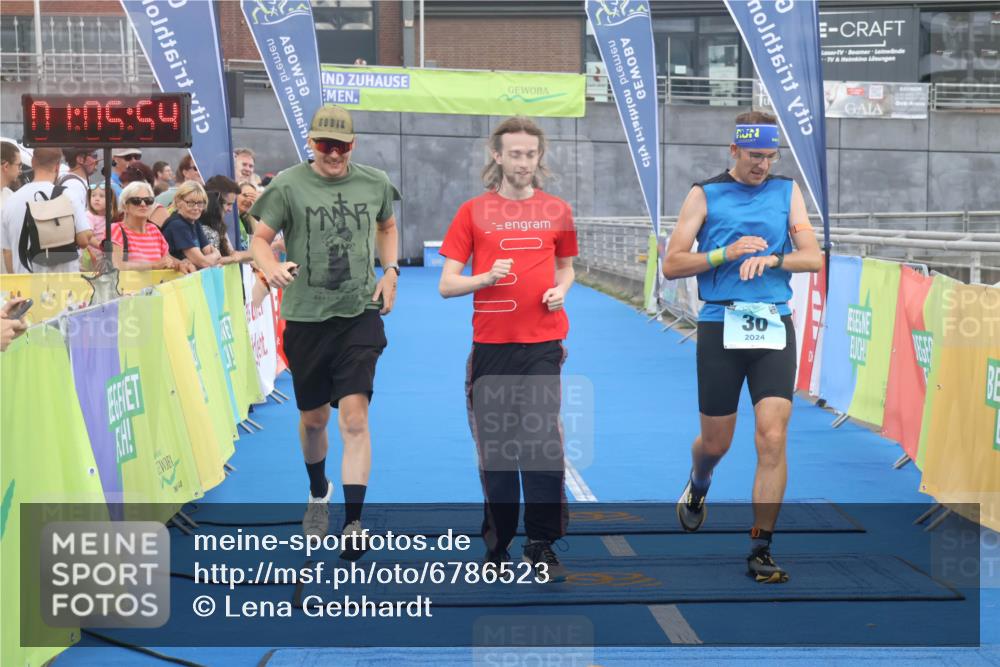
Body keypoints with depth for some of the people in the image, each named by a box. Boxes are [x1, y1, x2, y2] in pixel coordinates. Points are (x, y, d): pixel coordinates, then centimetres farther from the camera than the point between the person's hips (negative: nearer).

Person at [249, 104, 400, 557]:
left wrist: (390, 271, 8)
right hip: (305, 316, 0)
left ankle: (353, 523, -11)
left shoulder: (374, 183, 3)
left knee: (354, 416, -13)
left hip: (360, 313, 0)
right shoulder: (288, 185, -5)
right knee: (313, 418, 14)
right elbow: (260, 237, -3)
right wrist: (270, 266, -25)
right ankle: (318, 492, 44)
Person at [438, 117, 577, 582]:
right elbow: (447, 285, 2)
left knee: (543, 442, -7)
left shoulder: (557, 211, 7)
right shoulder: (473, 212, 3)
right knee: (494, 446, 4)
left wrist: (561, 289, 0)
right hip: (491, 343, 0)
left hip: (542, 341, 0)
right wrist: (487, 277, -16)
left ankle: (541, 544, 2)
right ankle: (497, 543, 16)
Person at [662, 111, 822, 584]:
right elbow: (671, 264, -2)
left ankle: (761, 550, -1)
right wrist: (725, 253, -15)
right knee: (716, 442, 10)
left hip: (774, 328, 1)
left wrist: (770, 258, -16)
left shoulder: (787, 191, 8)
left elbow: (813, 258, 2)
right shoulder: (705, 194, 2)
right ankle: (697, 487, 46)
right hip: (720, 327, -1)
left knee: (772, 439, -10)